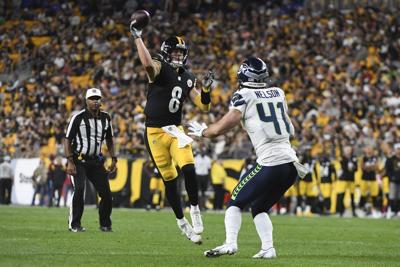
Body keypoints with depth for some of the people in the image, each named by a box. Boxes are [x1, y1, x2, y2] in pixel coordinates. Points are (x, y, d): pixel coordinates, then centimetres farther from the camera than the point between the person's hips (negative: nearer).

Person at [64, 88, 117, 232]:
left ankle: (105, 224, 16)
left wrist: (113, 159, 10)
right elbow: (67, 140, -10)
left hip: (96, 160, 5)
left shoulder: (106, 118, 5)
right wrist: (70, 162, -17)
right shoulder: (78, 117, -12)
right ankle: (74, 224, -8)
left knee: (106, 193, -1)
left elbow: (109, 140, 17)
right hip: (79, 159, -5)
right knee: (79, 189, -20)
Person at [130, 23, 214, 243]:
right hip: (155, 132, -4)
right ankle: (182, 223, 14)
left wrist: (206, 88, -6)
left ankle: (195, 209, -1)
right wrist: (137, 37, -30)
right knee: (169, 180, 2)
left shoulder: (187, 78, 10)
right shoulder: (159, 68, -7)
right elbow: (147, 63, -34)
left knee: (188, 169, -20)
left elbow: (204, 107, 10)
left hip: (175, 130, 4)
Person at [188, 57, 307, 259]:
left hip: (270, 163, -6)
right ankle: (268, 248, 6)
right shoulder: (278, 93, 16)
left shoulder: (244, 96, -2)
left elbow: (221, 128, -2)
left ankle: (230, 244, -13)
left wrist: (202, 132, 15)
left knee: (236, 202, 5)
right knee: (259, 207, 20)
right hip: (292, 164, 6)